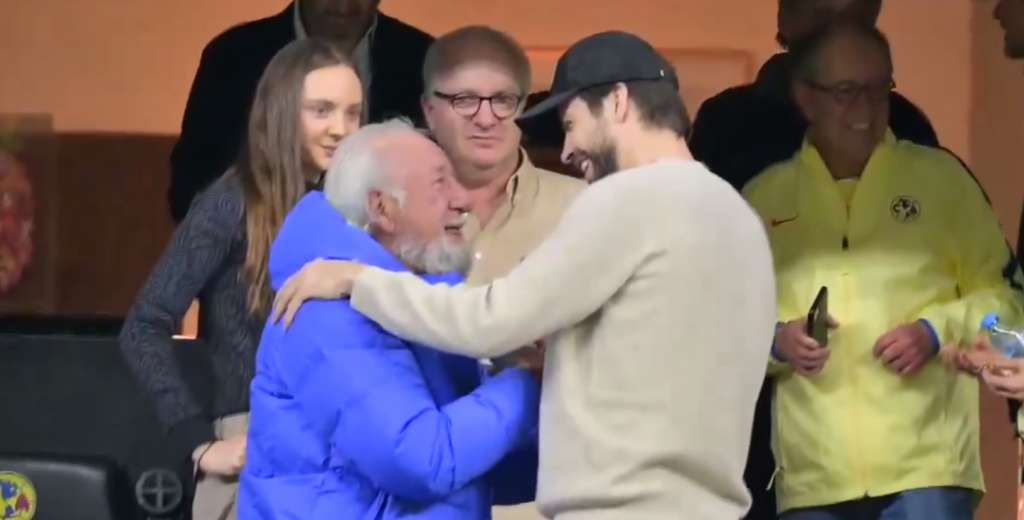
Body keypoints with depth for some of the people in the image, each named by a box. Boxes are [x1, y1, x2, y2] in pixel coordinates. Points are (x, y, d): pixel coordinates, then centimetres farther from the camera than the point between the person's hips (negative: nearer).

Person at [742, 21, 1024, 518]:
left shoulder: (939, 176, 7)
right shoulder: (763, 198, 10)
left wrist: (937, 332, -8)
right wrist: (776, 341, -7)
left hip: (926, 469, -2)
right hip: (812, 478, 2)